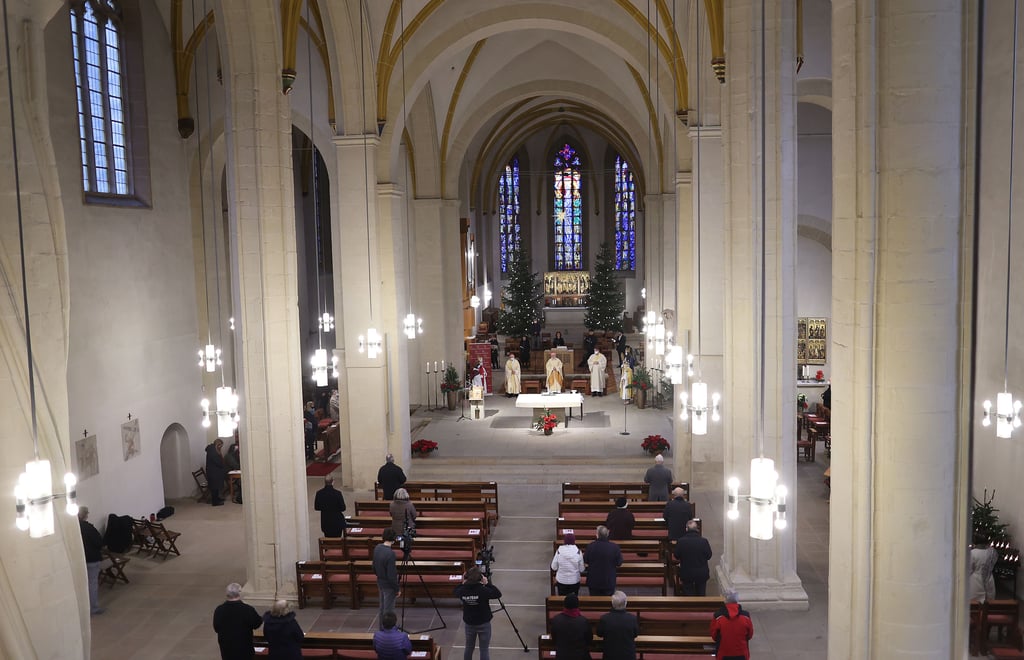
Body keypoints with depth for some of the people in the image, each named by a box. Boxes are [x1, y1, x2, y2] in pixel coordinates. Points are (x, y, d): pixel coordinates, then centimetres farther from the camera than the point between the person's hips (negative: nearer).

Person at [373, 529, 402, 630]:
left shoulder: (377, 548, -4)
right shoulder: (390, 553, -28)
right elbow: (392, 575, -24)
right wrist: (398, 589, -13)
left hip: (380, 583, 8)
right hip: (389, 586, -8)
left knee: (382, 608, 21)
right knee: (388, 610, 4)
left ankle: (382, 629, 33)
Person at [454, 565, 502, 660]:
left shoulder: (462, 590, -14)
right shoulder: (483, 590, -25)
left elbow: (456, 592, 10)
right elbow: (498, 594, -13)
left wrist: (463, 583, 2)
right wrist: (487, 584, -12)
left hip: (469, 624, 4)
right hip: (484, 624, -4)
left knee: (469, 648, 20)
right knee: (484, 649, 7)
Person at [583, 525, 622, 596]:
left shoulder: (591, 546, -16)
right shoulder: (615, 547, -15)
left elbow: (585, 561, -3)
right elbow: (619, 563, -6)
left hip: (594, 581, 0)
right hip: (609, 582, 0)